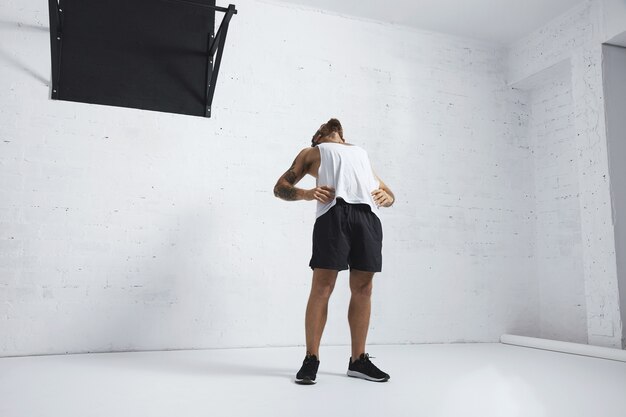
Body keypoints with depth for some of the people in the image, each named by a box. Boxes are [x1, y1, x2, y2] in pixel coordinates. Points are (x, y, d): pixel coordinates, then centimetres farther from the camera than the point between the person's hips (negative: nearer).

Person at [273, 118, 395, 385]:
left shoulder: (362, 154, 39)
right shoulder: (312, 152, 28)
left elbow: (387, 192, 33)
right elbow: (280, 187, 17)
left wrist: (386, 197, 7)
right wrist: (308, 193, -5)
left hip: (368, 214, 4)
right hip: (334, 211, -4)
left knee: (363, 288, 3)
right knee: (322, 286, -7)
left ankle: (358, 360, 13)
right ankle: (311, 359, 3)